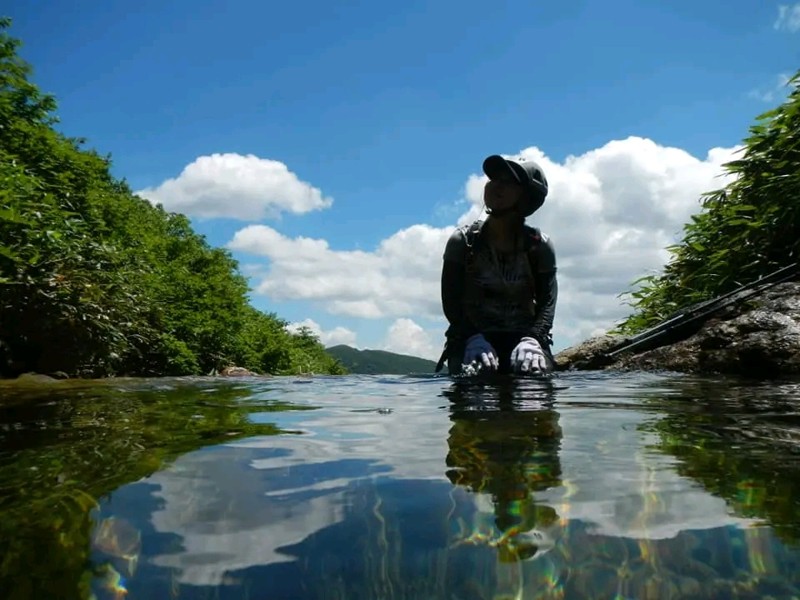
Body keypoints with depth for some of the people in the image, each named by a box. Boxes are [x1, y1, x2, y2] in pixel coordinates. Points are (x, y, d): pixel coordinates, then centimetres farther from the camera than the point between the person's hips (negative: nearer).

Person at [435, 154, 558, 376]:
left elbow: (546, 303, -5)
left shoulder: (539, 246, 0)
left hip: (522, 336, 1)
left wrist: (531, 339, -27)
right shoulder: (462, 241, -2)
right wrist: (474, 338, -26)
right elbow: (451, 301, -7)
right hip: (471, 337, -1)